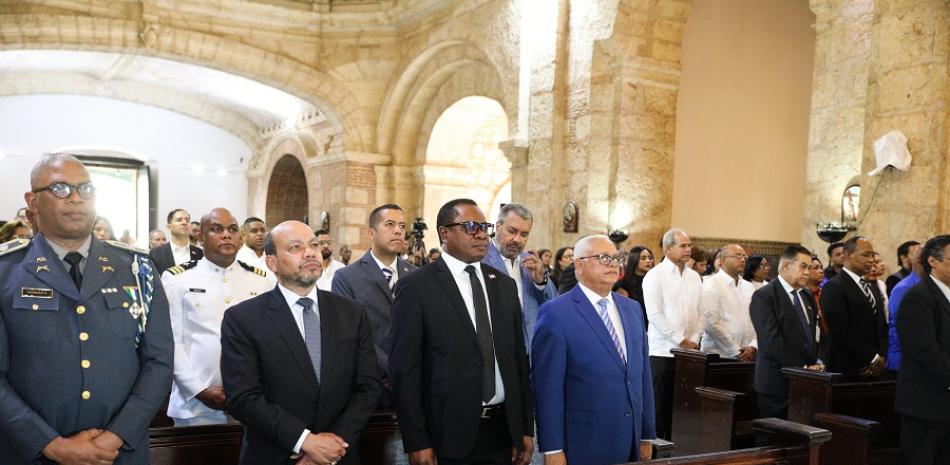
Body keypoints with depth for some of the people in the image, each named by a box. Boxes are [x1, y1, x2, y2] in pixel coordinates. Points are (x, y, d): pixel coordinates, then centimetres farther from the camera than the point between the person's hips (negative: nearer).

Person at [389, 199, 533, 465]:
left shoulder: (505, 285, 9)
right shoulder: (416, 287, -7)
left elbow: (518, 358, 10)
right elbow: (404, 369, -9)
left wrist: (526, 428, 8)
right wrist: (416, 443, -11)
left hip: (504, 430, 5)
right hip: (449, 433, -4)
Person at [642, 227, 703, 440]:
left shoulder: (694, 277, 12)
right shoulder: (655, 275, -6)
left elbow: (700, 312, 12)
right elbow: (654, 315, -12)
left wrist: (694, 340, -2)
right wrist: (681, 341, -11)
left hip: (689, 351, 5)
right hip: (662, 351, -5)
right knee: (660, 407, -1)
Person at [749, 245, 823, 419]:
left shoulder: (808, 296, 17)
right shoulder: (763, 297, -9)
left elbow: (816, 332, 18)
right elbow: (772, 341, -17)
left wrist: (818, 363, 0)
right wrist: (802, 368, -15)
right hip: (777, 382, -6)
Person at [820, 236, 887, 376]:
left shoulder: (873, 287, 18)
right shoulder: (833, 287, -9)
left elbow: (882, 327, 17)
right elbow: (842, 331, -16)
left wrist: (881, 357, 0)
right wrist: (873, 358, -12)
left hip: (874, 370, 7)